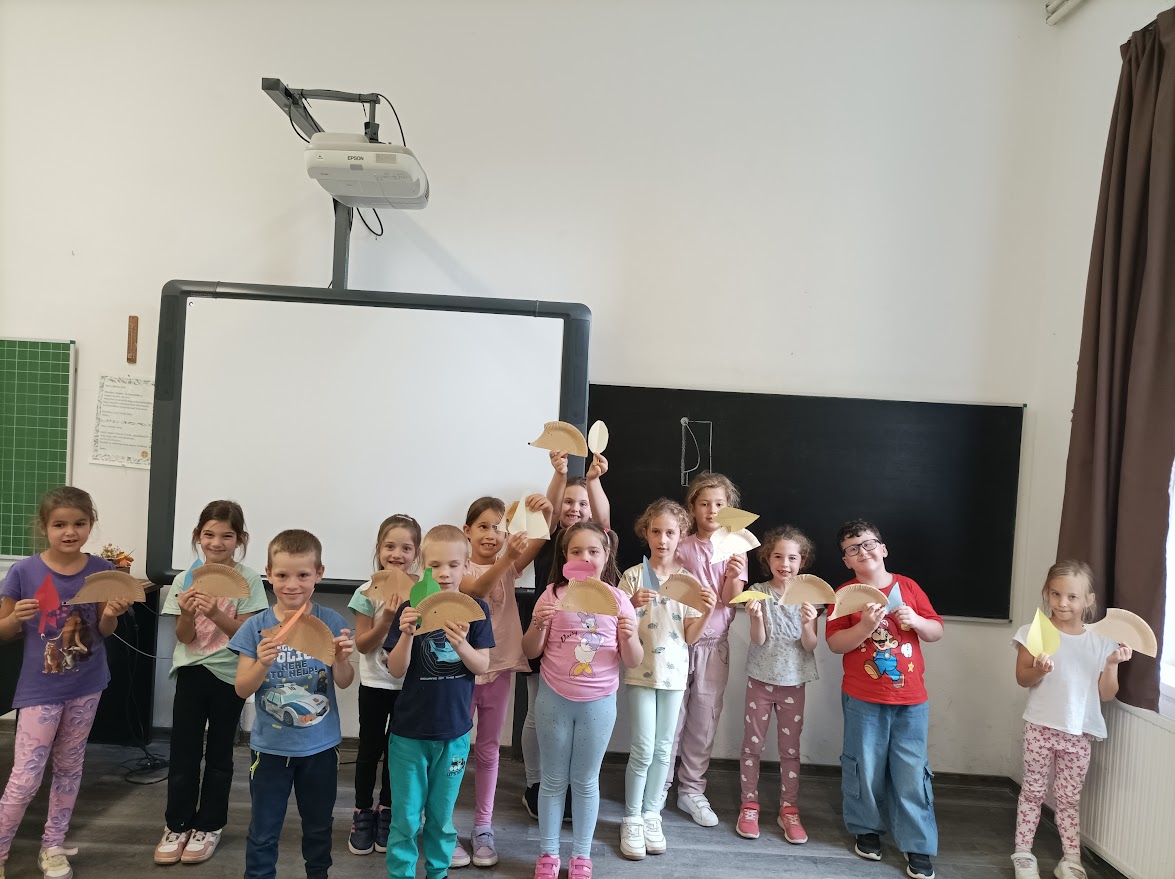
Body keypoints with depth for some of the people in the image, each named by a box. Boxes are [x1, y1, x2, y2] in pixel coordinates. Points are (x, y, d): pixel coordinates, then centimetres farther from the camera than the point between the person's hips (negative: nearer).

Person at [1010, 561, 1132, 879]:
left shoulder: (1101, 642, 0)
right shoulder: (1035, 633, -6)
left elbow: (1107, 694, 2)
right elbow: (1022, 678, -4)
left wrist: (1112, 664, -12)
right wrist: (1039, 670, -24)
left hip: (1079, 733, 2)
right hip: (1041, 727, -1)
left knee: (1069, 797, 11)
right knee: (1033, 790, 9)